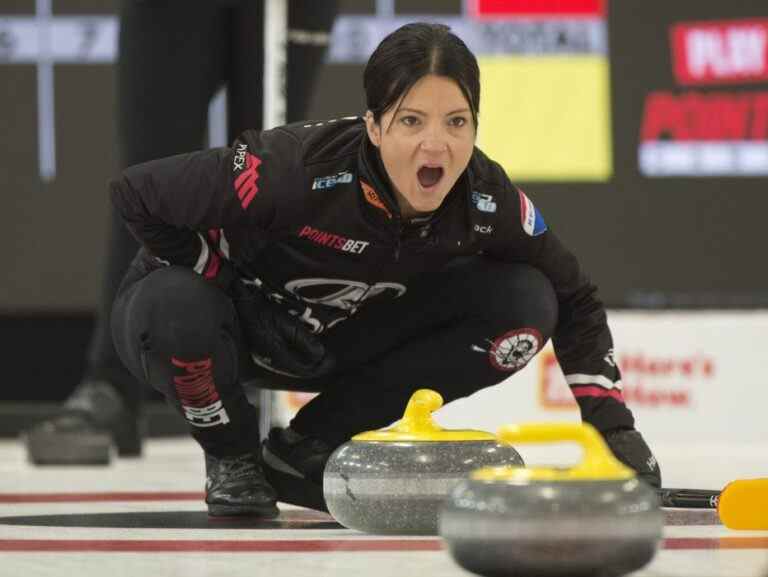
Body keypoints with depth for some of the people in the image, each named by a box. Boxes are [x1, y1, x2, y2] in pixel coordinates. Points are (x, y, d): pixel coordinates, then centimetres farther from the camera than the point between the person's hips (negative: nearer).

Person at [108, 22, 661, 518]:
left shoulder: (488, 202, -21)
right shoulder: (297, 170, -36)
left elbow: (573, 299, -4)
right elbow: (137, 192, -28)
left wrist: (612, 422, -14)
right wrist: (229, 288, -19)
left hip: (340, 339, 5)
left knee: (523, 304, -14)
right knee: (179, 311, -41)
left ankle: (308, 446, -3)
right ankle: (233, 455, -6)